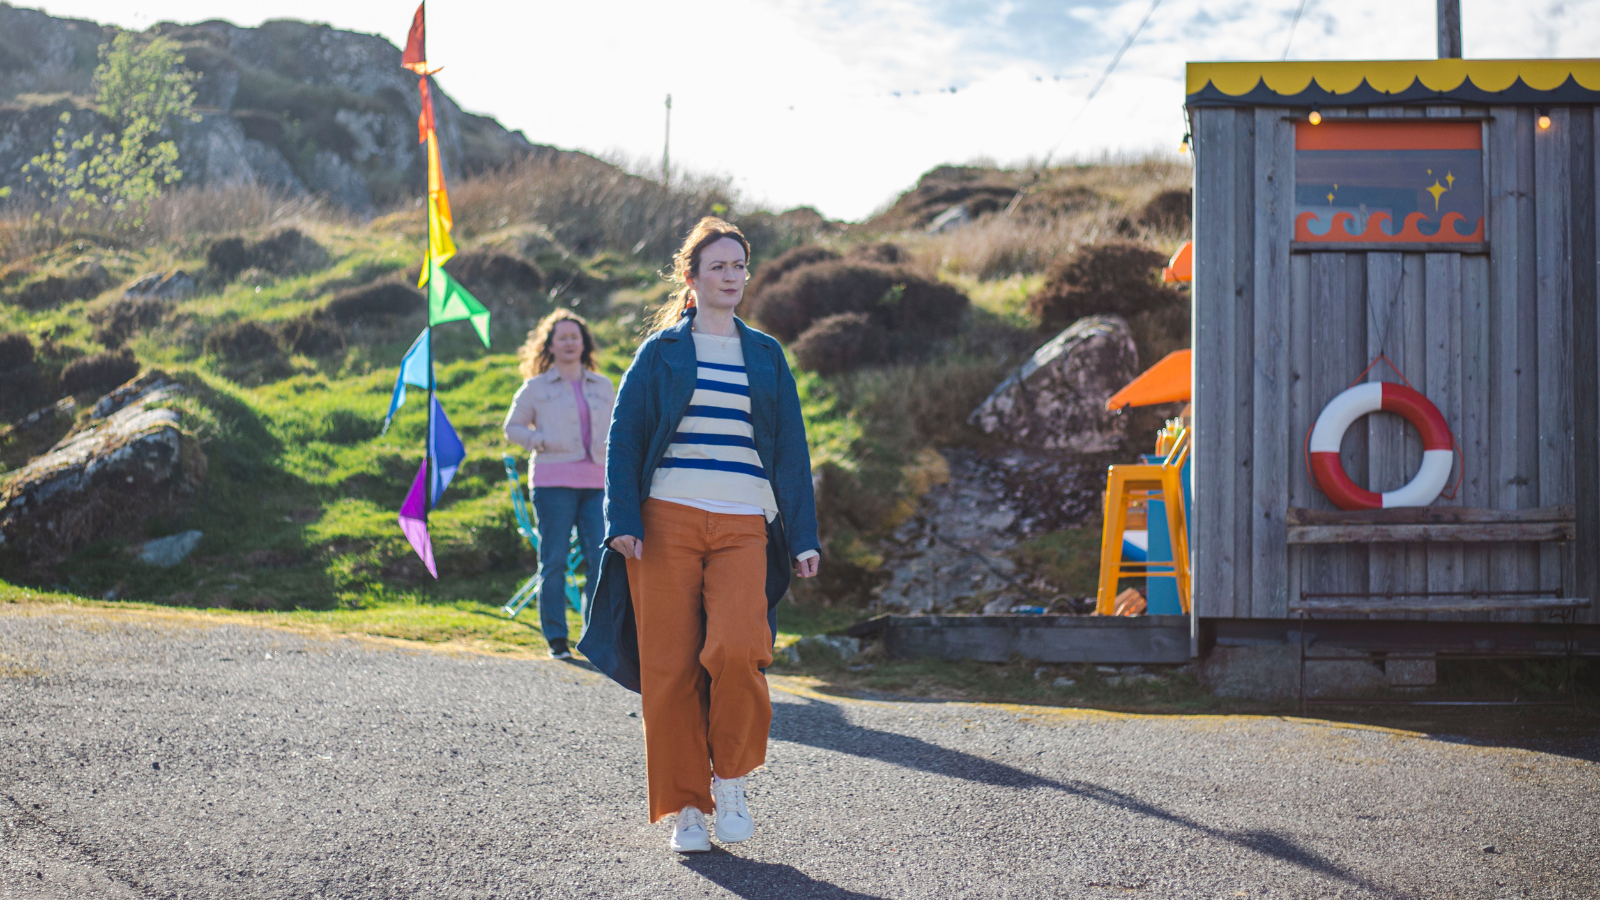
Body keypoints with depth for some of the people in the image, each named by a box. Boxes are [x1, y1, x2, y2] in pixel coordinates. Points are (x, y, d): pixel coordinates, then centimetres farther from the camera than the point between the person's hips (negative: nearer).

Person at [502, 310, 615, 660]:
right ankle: (556, 640, 5)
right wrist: (544, 441, -7)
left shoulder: (603, 386, 15)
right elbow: (512, 428, 10)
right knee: (554, 561, -2)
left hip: (596, 483, 2)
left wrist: (610, 447, 3)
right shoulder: (536, 388, 7)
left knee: (602, 559, -5)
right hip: (553, 483, -2)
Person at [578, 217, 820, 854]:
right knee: (671, 666, -4)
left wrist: (802, 536, 8)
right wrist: (622, 521, -6)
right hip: (667, 522, -1)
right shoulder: (661, 351, 8)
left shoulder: (766, 356, 15)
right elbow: (623, 437, 5)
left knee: (737, 649, -21)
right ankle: (686, 808, 7)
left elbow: (790, 448, 15)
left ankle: (730, 782, 0)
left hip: (743, 530, 1)